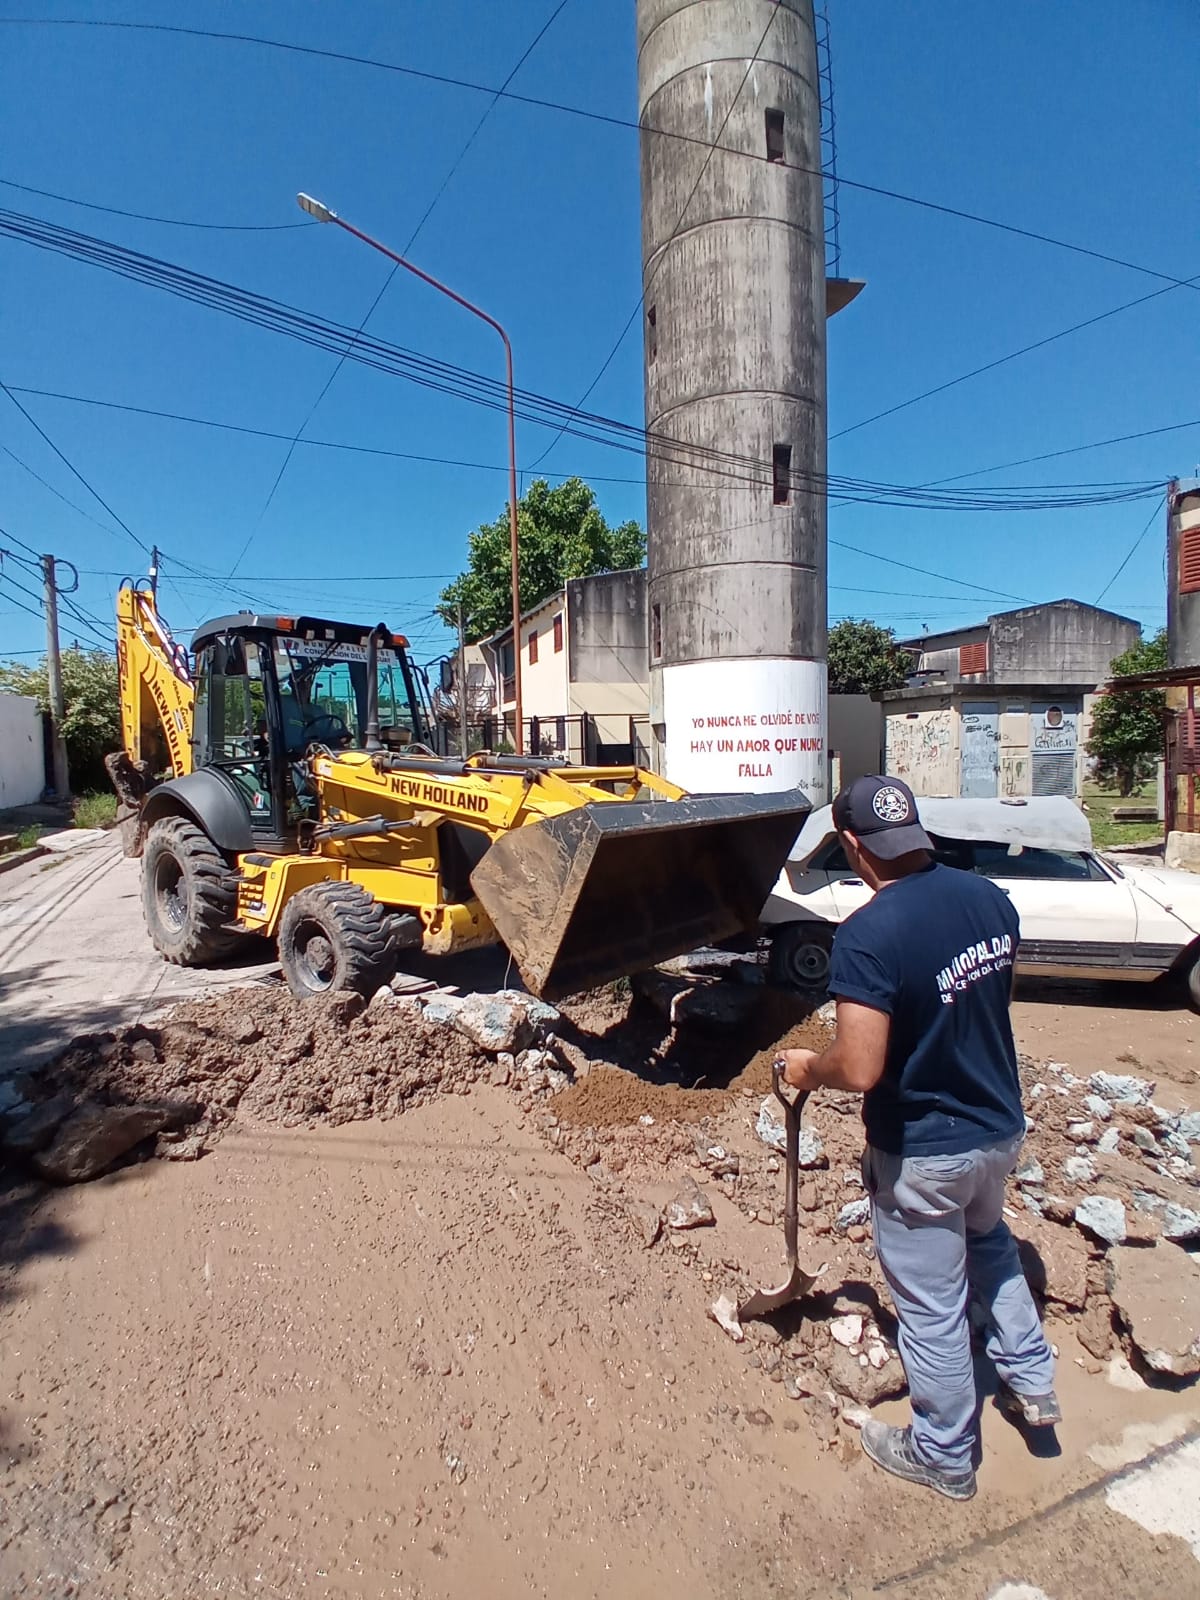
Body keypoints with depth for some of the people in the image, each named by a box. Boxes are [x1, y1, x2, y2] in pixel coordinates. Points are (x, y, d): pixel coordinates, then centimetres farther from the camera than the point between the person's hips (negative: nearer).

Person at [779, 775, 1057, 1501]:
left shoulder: (868, 933, -30)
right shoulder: (991, 898, -8)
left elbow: (860, 1070, -30)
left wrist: (808, 1068, -9)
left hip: (923, 1150, -6)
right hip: (1001, 1125, 7)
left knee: (932, 1304, 16)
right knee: (989, 1239, 35)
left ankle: (944, 1456, 38)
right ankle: (1031, 1379, 48)